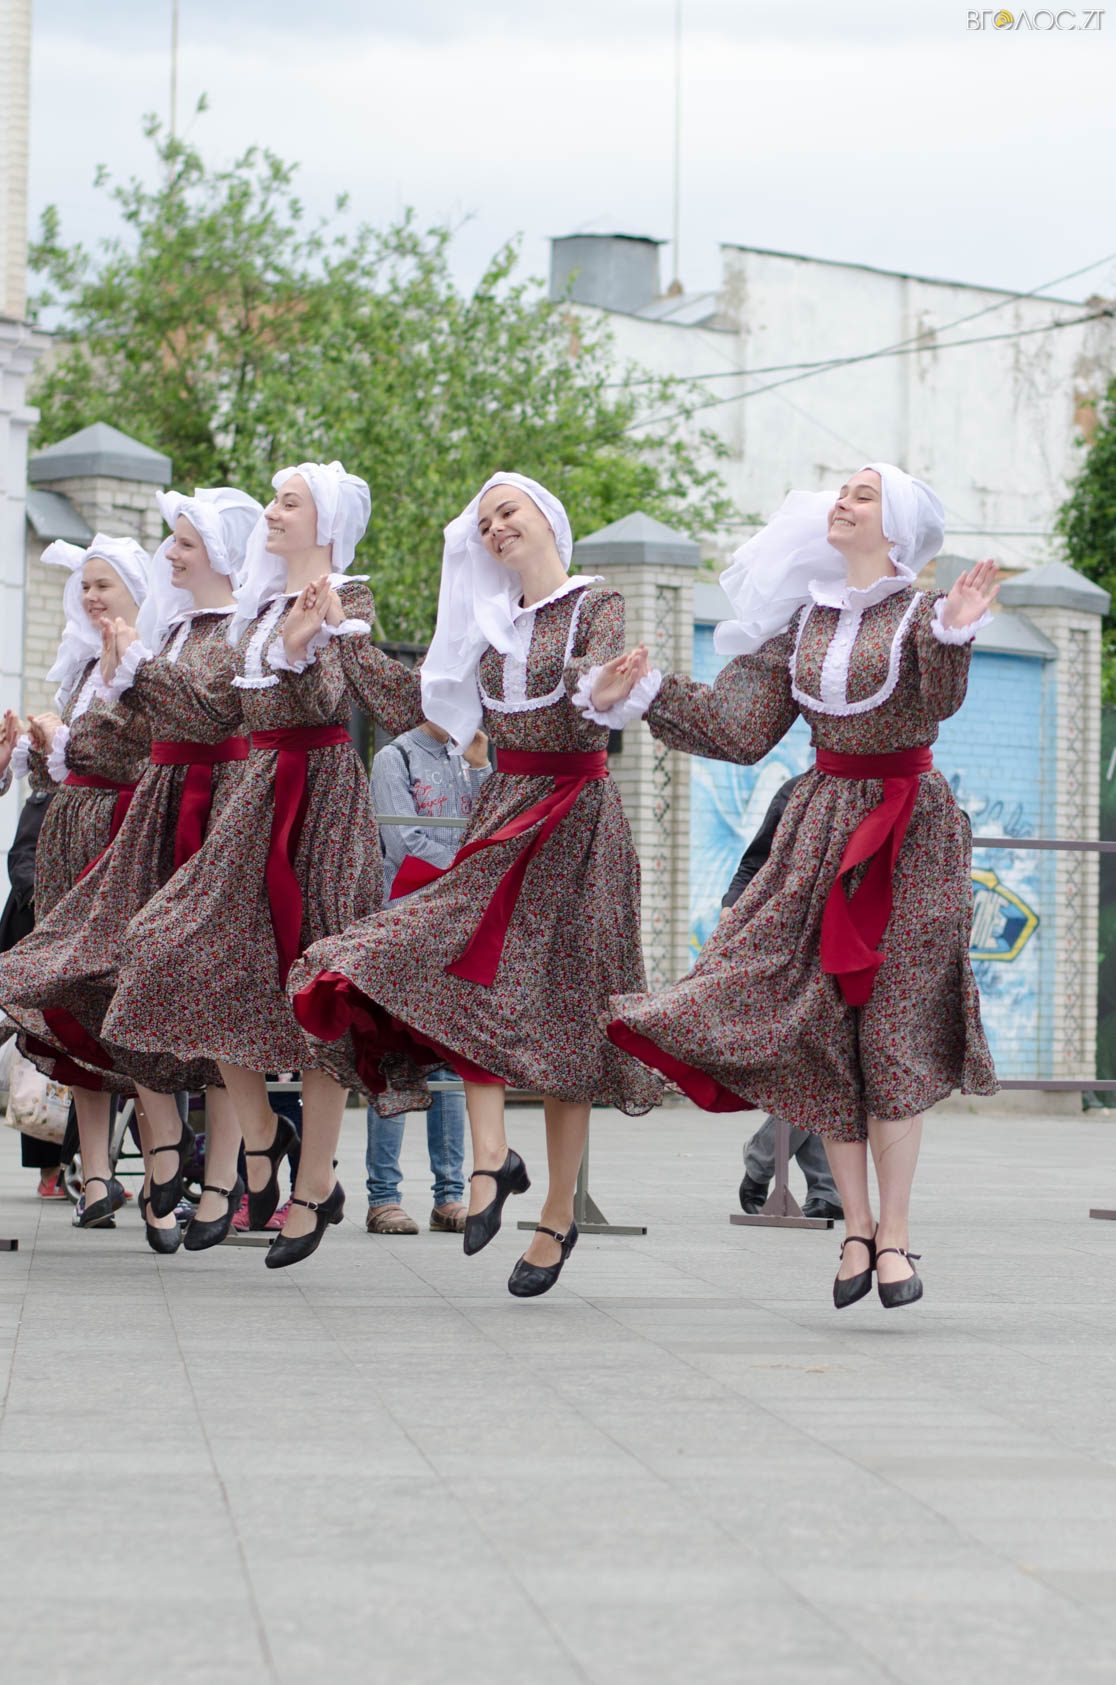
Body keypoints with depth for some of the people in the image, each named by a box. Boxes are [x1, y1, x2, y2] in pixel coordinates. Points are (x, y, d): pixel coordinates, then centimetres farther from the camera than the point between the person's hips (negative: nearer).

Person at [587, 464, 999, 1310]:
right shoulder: (801, 620, 9)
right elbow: (743, 730, 10)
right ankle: (857, 1228, 8)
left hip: (909, 829, -4)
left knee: (890, 1025, -5)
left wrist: (953, 638, -40)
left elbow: (937, 703, -23)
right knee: (818, 1022, -1)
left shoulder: (921, 610, -4)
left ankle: (896, 1234, 2)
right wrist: (649, 694, 5)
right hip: (824, 819, 5)